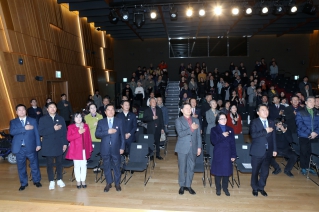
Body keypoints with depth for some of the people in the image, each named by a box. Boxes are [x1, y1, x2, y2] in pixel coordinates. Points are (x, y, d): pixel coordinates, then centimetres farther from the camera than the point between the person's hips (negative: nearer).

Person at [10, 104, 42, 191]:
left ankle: (37, 181, 24)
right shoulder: (13, 122, 7)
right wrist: (24, 128, -20)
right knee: (21, 166, 10)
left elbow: (37, 133, 2)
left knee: (34, 165, 7)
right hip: (19, 148, 1)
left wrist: (38, 144, -5)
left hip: (31, 147, -1)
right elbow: (12, 132, -11)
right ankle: (23, 183, 26)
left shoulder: (33, 120, 5)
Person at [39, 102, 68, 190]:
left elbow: (64, 132, 3)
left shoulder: (61, 119, 6)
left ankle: (59, 180, 23)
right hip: (48, 146, -1)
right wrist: (53, 129, -18)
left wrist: (65, 143, -2)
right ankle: (51, 181, 19)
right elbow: (41, 132, -9)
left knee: (59, 163, 8)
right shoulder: (43, 119, 2)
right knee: (50, 164, 5)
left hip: (59, 145, 1)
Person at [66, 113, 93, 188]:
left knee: (84, 165, 8)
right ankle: (78, 181, 19)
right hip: (76, 150, -2)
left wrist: (90, 148, 5)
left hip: (84, 149, 2)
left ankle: (83, 181, 19)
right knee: (77, 166, 6)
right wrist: (78, 133, -19)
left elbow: (89, 138, 7)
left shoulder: (86, 126, 6)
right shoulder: (71, 127, -1)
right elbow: (69, 138, -12)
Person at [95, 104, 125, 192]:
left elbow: (122, 135, 1)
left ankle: (117, 183, 26)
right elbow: (97, 134, -5)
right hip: (105, 148, 1)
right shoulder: (101, 122, 4)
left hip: (116, 148, -1)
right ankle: (108, 183, 30)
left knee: (116, 166, 9)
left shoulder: (119, 121, 2)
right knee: (106, 166, 12)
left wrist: (122, 147, -3)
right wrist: (107, 132, -19)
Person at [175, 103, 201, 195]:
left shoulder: (196, 120, 10)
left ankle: (188, 185, 26)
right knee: (182, 168, 6)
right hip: (183, 148, -3)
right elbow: (180, 133, -16)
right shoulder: (178, 120, -2)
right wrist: (191, 128, -20)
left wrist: (199, 147, 4)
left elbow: (198, 135, 9)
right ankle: (182, 186, 23)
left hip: (193, 148, 3)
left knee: (191, 167, 10)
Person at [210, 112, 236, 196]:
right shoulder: (214, 129, 0)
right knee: (218, 171, 5)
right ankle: (218, 188, 23)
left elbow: (233, 143, 5)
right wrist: (222, 135, -20)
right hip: (218, 154, -2)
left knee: (227, 171, 8)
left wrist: (233, 155, 0)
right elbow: (213, 141, -13)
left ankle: (225, 188, 26)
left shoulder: (230, 129, 7)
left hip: (228, 154, 2)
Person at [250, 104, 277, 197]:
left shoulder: (271, 122, 9)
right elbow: (253, 135, -20)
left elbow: (273, 137, 9)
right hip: (258, 151, -4)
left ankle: (261, 187, 33)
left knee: (265, 171, 12)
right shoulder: (254, 122, -7)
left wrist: (274, 149, 6)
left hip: (268, 151, 4)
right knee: (255, 171, 9)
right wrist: (265, 131, -21)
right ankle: (255, 188, 28)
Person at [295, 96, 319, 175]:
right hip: (304, 136, -3)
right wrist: (310, 133, -16)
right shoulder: (300, 112, -1)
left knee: (310, 152, 1)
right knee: (304, 152, 3)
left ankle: (308, 167, 18)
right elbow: (299, 123, -11)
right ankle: (303, 168, 18)